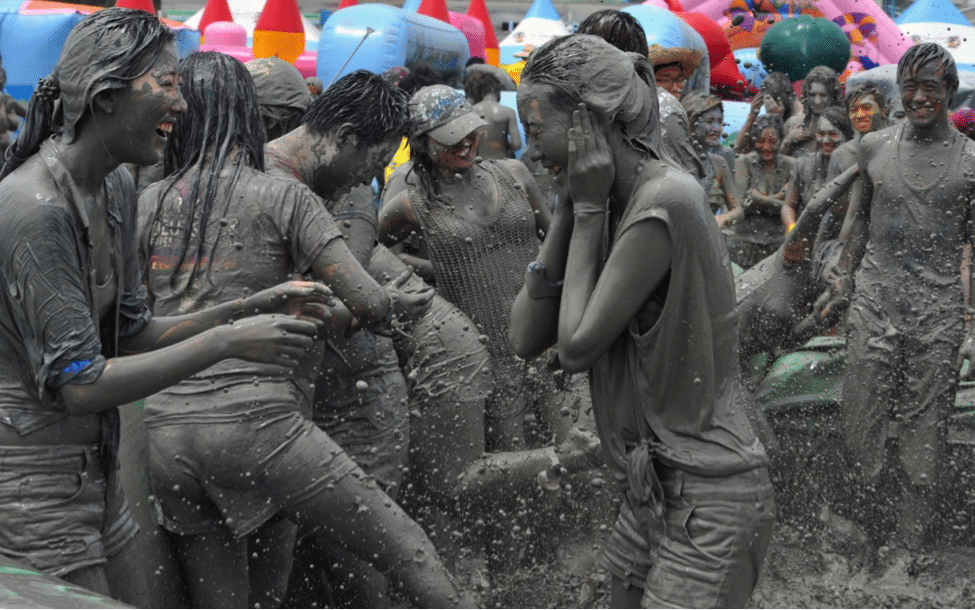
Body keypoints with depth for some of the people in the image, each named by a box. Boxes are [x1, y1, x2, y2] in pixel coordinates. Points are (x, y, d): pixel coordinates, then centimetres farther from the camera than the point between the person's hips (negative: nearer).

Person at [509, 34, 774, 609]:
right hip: (656, 485, 9)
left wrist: (588, 207, -12)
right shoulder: (618, 205, 8)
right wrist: (570, 210, -3)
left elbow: (577, 346, -19)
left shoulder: (665, 201, -20)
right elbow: (527, 337, 2)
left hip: (708, 496, -9)